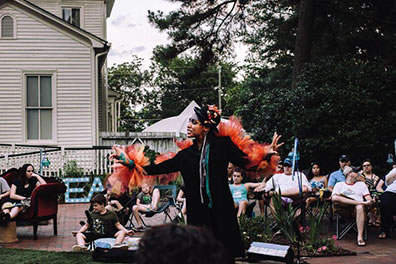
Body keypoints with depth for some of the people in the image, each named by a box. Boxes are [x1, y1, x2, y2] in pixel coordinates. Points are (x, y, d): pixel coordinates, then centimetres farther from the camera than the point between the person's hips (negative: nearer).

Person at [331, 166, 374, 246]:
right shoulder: (339, 184, 24)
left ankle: (360, 237, -40)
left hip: (356, 209, 1)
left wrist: (370, 201, -8)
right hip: (344, 209, -1)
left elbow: (368, 198, 18)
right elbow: (334, 197, 6)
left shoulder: (361, 184, 30)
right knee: (336, 198, -32)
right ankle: (362, 202, -33)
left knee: (360, 207, -37)